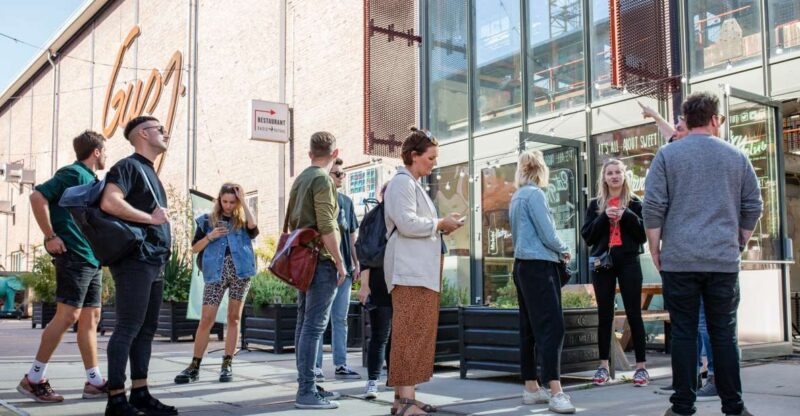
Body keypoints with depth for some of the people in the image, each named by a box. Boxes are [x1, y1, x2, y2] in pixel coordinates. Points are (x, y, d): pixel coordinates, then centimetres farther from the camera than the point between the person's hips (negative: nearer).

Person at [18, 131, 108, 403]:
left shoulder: (92, 179, 19)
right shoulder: (73, 173, -7)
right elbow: (38, 197, -19)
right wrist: (51, 237, -18)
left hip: (93, 260, 9)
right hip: (75, 257, -9)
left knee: (90, 318, 7)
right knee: (68, 315, -10)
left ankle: (94, 382, 11)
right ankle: (33, 379, -2)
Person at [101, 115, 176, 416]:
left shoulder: (149, 172, 23)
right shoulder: (129, 166, -5)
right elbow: (109, 202, -20)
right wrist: (150, 218, -13)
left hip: (154, 262, 9)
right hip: (135, 259, -9)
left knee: (147, 329, 9)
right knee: (128, 328, -9)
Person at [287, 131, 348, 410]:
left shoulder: (300, 179, 16)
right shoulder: (322, 179, -11)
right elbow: (326, 227, -19)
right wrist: (339, 262, -14)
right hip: (321, 261, -9)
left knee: (304, 323, 11)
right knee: (314, 326, -9)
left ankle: (307, 385, 17)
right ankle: (306, 392, -8)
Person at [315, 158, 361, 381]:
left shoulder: (346, 201, 14)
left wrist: (356, 263, 12)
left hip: (344, 268, 6)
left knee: (340, 318, 9)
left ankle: (341, 365, 14)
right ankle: (315, 366, 6)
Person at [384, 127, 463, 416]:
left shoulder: (413, 184, 23)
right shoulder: (402, 182, -7)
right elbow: (406, 223, -19)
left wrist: (440, 227, 11)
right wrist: (440, 224, -8)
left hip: (420, 270, 10)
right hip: (410, 270, -10)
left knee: (418, 330, 9)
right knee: (411, 331, -12)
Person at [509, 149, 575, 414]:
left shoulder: (516, 197, 16)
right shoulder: (535, 194, -10)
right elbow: (547, 234, -14)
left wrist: (555, 251, 16)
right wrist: (564, 251, 4)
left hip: (522, 265, 9)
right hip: (539, 266, -9)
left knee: (529, 328, 10)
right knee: (551, 327, -12)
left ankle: (532, 388, 14)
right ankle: (555, 393, -17)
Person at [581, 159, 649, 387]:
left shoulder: (635, 203, 6)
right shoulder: (595, 204, 10)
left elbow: (645, 234, 0)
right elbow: (587, 236, 3)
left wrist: (626, 215, -12)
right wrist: (604, 217, -10)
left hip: (629, 263, -2)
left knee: (634, 314, -1)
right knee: (605, 315, 5)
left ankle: (641, 366, 5)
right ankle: (603, 366, 11)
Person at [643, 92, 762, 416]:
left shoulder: (667, 155, 1)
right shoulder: (736, 156, 9)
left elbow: (653, 206, -4)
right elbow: (753, 206, 12)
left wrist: (655, 248, 4)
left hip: (679, 259, -1)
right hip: (724, 260, 2)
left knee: (684, 332, 3)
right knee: (724, 334, 7)